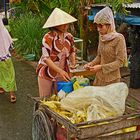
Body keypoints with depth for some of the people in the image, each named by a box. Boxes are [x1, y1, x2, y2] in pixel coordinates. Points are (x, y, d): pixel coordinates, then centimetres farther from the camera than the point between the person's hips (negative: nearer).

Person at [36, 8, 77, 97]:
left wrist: (73, 61, -7)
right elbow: (46, 58, -22)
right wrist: (60, 71, -31)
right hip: (47, 74, -4)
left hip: (62, 74, 5)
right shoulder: (48, 38, -19)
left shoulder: (69, 37, -2)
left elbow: (72, 51, 14)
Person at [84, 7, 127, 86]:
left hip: (111, 79, -5)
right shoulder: (102, 37, 3)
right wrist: (91, 64, -5)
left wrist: (101, 67, -20)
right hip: (99, 77, 5)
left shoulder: (119, 38, -14)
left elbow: (120, 61, -16)